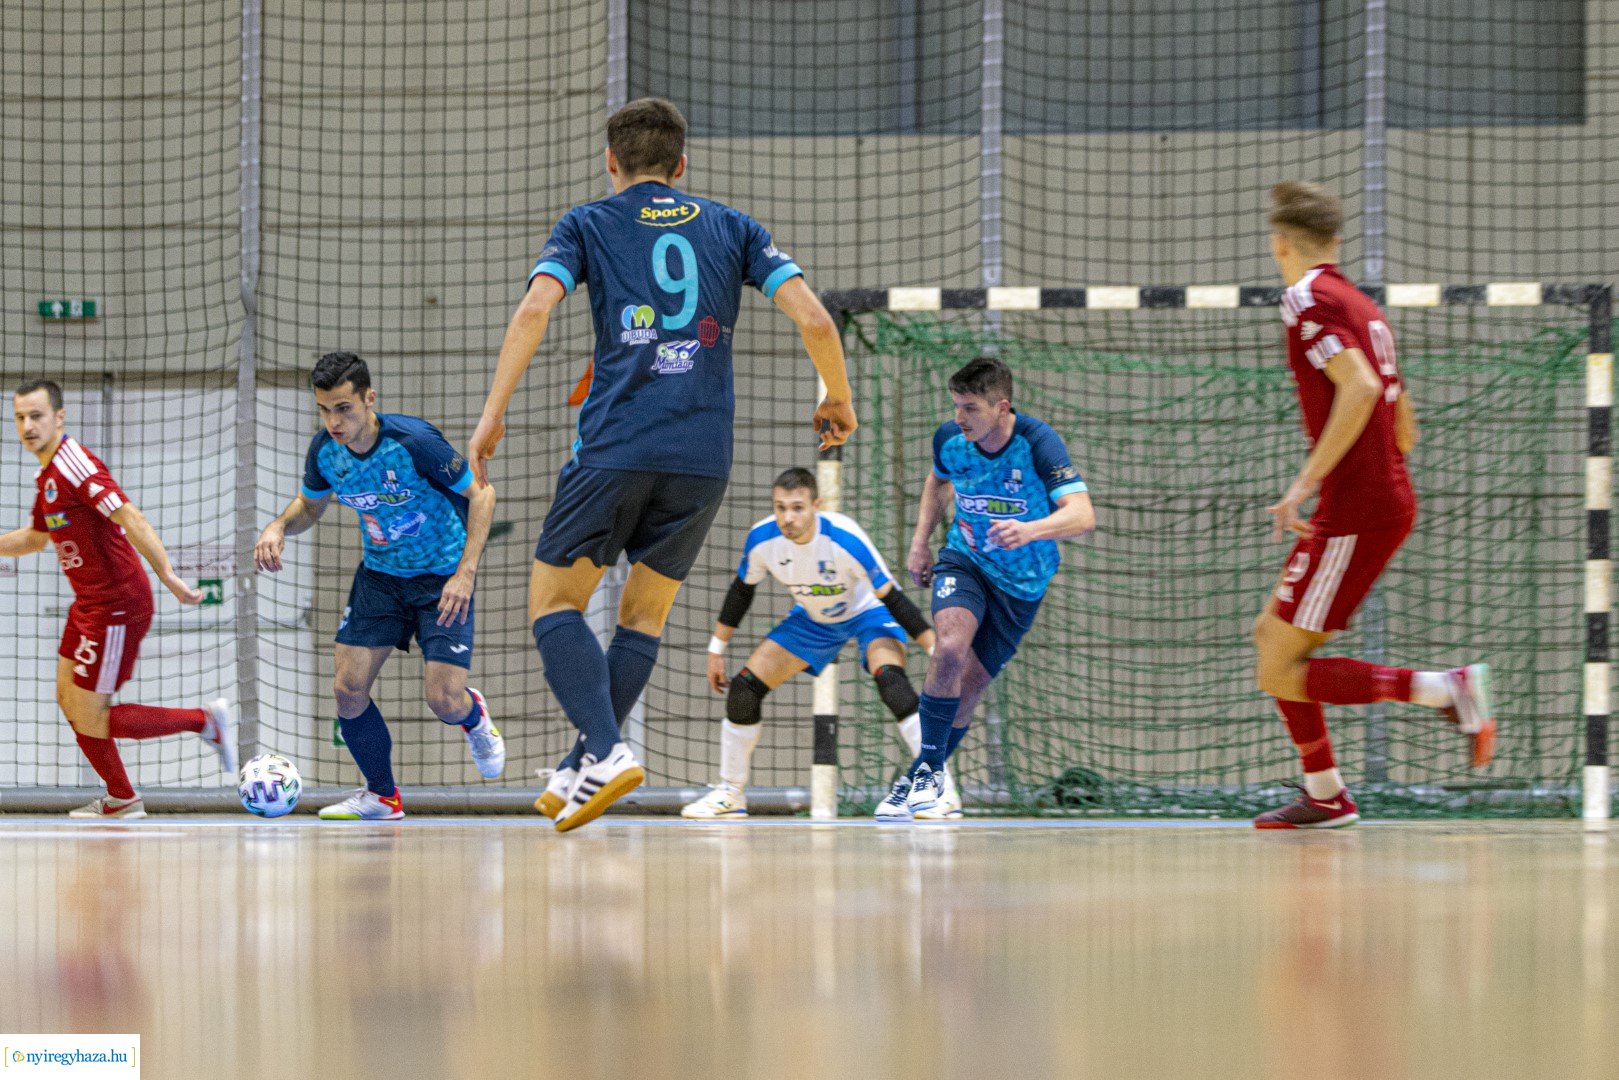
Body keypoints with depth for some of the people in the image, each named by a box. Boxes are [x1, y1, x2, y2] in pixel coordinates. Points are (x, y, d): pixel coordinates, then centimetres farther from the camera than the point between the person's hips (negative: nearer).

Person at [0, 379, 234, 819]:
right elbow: (36, 536, 29)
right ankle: (121, 800, 29)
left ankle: (206, 721, 0)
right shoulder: (48, 474, 11)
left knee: (90, 721, -6)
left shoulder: (74, 465, -20)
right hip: (90, 604, 10)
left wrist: (166, 573, -39)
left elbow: (130, 518, -31)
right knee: (69, 700, 17)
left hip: (115, 608, -10)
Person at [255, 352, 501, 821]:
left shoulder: (413, 441, -28)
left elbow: (481, 494, -17)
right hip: (379, 574, 5)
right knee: (347, 689, -7)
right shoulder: (324, 449, -12)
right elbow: (310, 504, 10)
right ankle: (382, 796, 16)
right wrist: (279, 527, -14)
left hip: (442, 577, -5)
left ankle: (474, 717, 28)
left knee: (443, 700, -13)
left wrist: (465, 573, -25)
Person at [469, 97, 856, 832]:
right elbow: (812, 317, 4)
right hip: (704, 457, 3)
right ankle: (582, 773, 9)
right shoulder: (731, 228, 15)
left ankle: (604, 752, -16)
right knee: (644, 617, 16)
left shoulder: (589, 225, 9)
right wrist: (838, 401, 19)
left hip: (614, 448, -3)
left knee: (553, 601, 4)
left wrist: (493, 413, -7)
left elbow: (534, 309, -8)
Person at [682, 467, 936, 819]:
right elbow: (741, 591, -2)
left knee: (889, 678, -33)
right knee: (743, 689, -5)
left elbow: (892, 597, -28)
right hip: (813, 618, 5)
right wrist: (716, 649, 4)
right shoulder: (762, 538, -23)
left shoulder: (845, 538, -36)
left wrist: (936, 649, -28)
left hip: (868, 612, -5)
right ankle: (730, 794, 14)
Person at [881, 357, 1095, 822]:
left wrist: (1030, 530, -54)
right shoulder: (950, 438, -12)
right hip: (964, 561, 1)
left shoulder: (1037, 442, -25)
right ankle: (929, 771, -19)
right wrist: (920, 542, 8)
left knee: (968, 688, 2)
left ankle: (922, 783, 21)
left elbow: (1082, 514, -36)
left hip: (1022, 581, -1)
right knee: (950, 648, -27)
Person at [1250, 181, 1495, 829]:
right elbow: (1404, 431, 20)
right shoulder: (1363, 308, 17)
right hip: (1388, 502, 9)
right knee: (1271, 635, 18)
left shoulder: (1308, 300, -9)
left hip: (1354, 515, -9)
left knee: (1280, 673, -6)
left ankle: (1446, 690, -15)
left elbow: (1361, 387, -25)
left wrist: (1307, 482, -22)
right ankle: (1325, 795, 19)